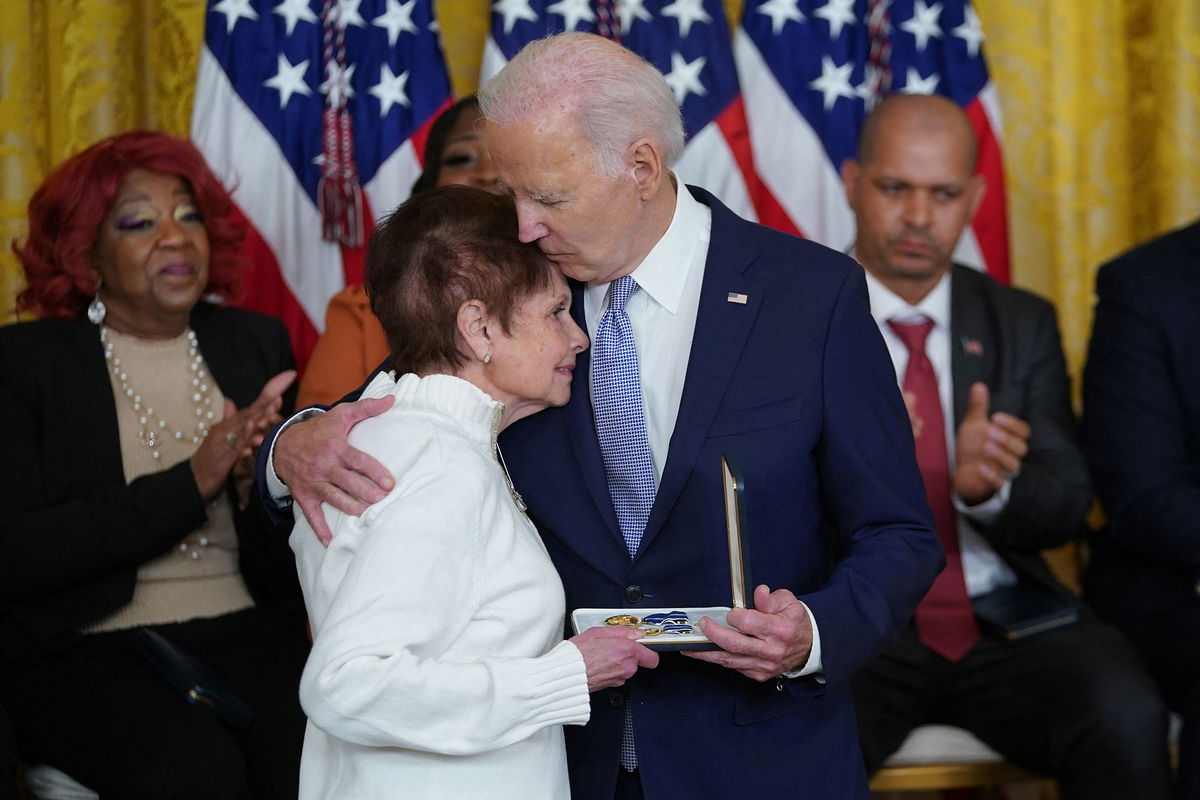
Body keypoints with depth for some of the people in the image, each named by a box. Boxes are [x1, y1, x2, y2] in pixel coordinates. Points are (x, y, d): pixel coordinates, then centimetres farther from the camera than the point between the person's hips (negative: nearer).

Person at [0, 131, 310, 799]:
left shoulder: (256, 343, 12)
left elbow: (288, 570, 10)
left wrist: (260, 480, -13)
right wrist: (190, 483, -12)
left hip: (248, 637, 3)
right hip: (84, 653, -2)